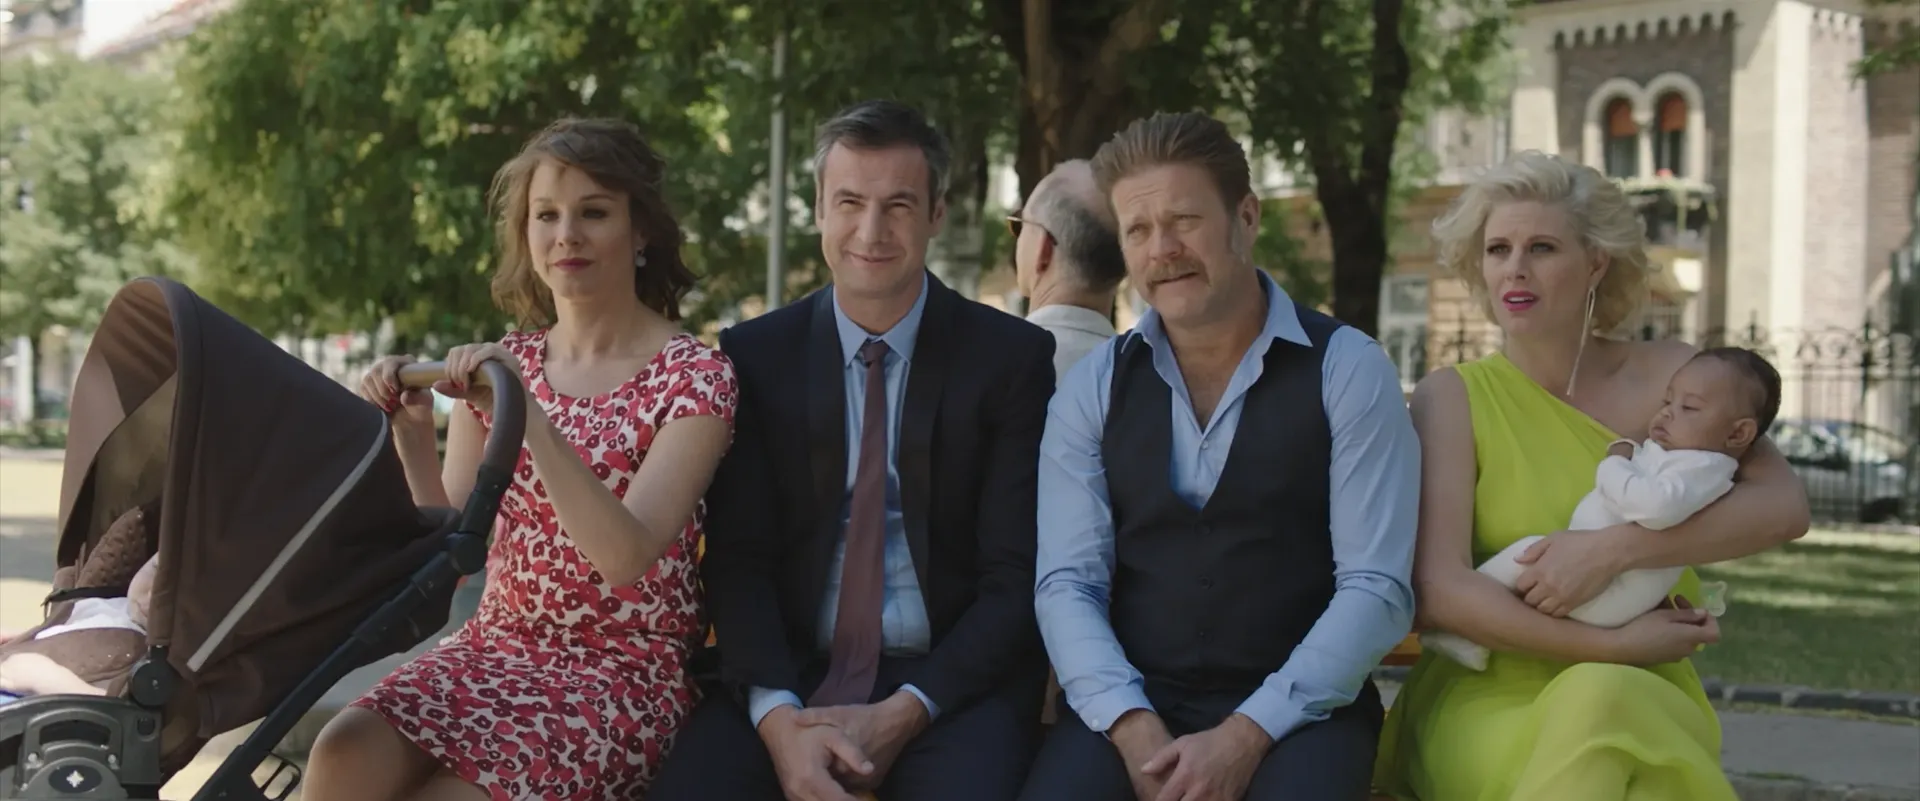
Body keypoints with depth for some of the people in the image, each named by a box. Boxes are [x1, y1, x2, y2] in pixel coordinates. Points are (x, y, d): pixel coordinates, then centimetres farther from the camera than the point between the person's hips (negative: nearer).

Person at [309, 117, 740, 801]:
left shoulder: (694, 376, -6)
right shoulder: (501, 365, 9)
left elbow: (626, 556, -20)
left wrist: (524, 412, -27)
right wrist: (413, 437, -13)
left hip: (625, 672, -4)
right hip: (495, 646, 4)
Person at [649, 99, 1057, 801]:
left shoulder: (1013, 357, 0)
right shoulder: (754, 356, 6)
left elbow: (1016, 576, -3)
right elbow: (738, 559, 1)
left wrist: (903, 714, -15)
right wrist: (777, 717, -16)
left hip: (950, 680, -2)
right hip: (788, 674, 2)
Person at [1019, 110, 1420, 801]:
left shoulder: (1347, 371, 0)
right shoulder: (1092, 389, 8)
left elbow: (1376, 589, -6)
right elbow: (1067, 583, 1)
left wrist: (1246, 735, -16)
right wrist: (1135, 729, -15)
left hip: (1297, 710, -1)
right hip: (1131, 707, 2)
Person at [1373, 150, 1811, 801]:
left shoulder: (1666, 375, 8)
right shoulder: (1453, 397, 1)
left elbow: (1783, 507, -7)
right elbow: (1437, 591, -10)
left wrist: (1611, 549, -17)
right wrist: (1614, 646, -13)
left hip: (1644, 709, 2)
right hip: (1482, 705, -1)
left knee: (1601, 701, -35)